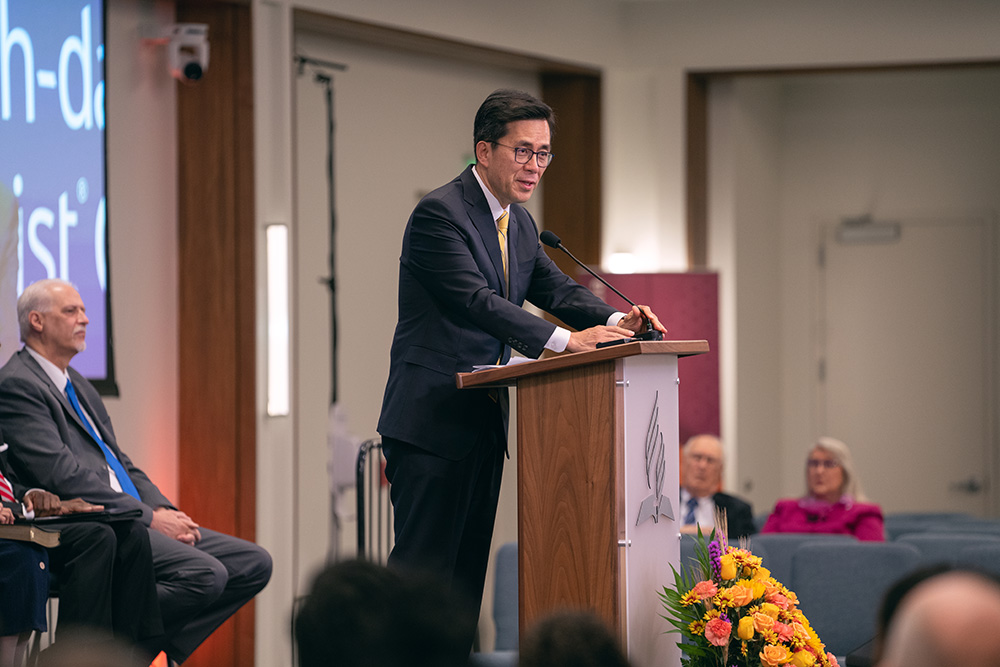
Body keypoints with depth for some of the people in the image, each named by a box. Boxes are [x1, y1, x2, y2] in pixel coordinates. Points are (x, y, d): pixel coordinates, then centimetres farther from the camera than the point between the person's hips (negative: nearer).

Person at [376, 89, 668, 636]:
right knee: (422, 564, -10)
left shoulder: (519, 222, 15)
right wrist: (565, 339, -31)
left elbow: (556, 288, 14)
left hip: (485, 422, 9)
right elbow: (477, 300, -24)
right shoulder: (439, 213, -14)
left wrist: (616, 320, -7)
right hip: (434, 420, -9)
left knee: (468, 569, 9)